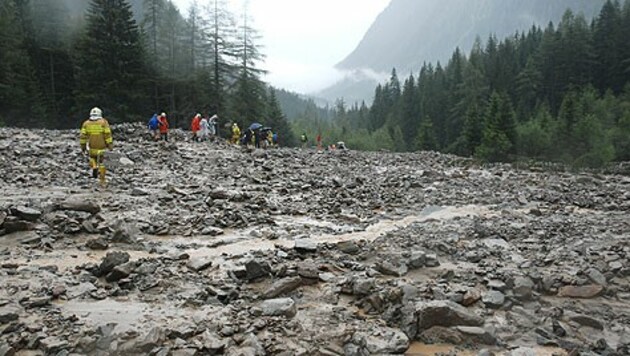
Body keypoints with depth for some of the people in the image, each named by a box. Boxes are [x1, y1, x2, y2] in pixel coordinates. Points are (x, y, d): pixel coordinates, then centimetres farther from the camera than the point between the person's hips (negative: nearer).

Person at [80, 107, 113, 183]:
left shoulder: (86, 123, 4)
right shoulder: (104, 122, -2)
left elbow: (83, 136, 3)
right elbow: (108, 135, -7)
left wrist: (83, 146, 11)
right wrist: (110, 145, -1)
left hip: (91, 147, 1)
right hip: (102, 147, -1)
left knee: (92, 158, 27)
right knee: (102, 163, 8)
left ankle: (94, 167, -2)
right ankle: (102, 181, 10)